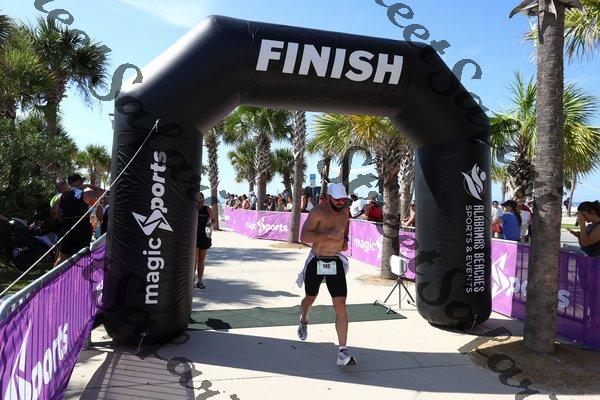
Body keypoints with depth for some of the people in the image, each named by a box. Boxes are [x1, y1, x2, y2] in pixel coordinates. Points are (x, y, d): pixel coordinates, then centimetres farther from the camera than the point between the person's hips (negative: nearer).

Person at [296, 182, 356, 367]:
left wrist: (345, 238, 10)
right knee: (310, 298, 19)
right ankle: (304, 320, 55)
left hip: (336, 262, 3)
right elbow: (303, 237, -25)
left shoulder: (345, 210, 3)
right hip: (316, 261, -3)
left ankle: (343, 352, -6)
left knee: (341, 306, -8)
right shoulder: (317, 212, -16)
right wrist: (328, 234, -31)